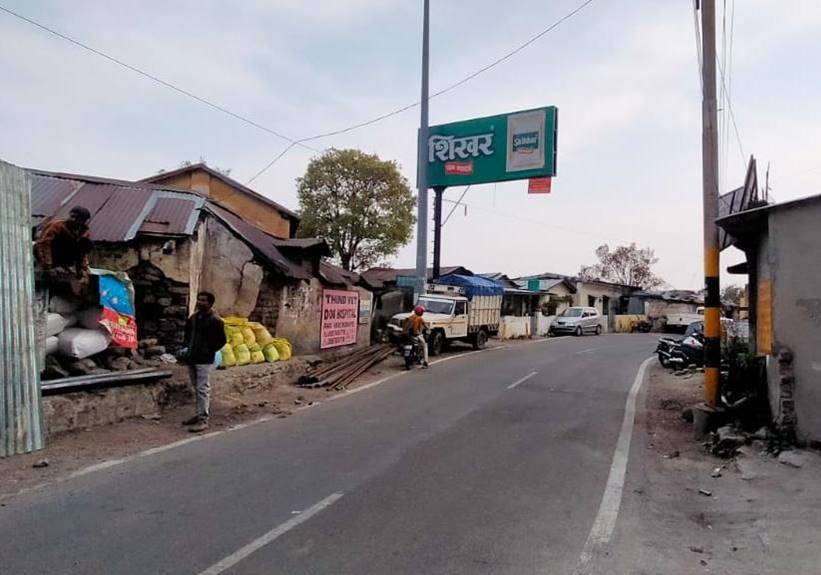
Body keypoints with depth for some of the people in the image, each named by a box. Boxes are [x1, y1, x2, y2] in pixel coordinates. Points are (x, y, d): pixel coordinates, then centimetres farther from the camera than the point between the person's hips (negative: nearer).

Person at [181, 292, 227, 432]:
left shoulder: (215, 321, -11)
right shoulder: (193, 318, 10)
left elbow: (222, 340, -10)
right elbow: (187, 333, 24)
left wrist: (208, 351, -12)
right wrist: (187, 347, 10)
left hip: (204, 361, -7)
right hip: (192, 359, 7)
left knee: (202, 389, -7)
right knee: (196, 388, 16)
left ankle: (203, 420, -3)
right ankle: (200, 414, 27)